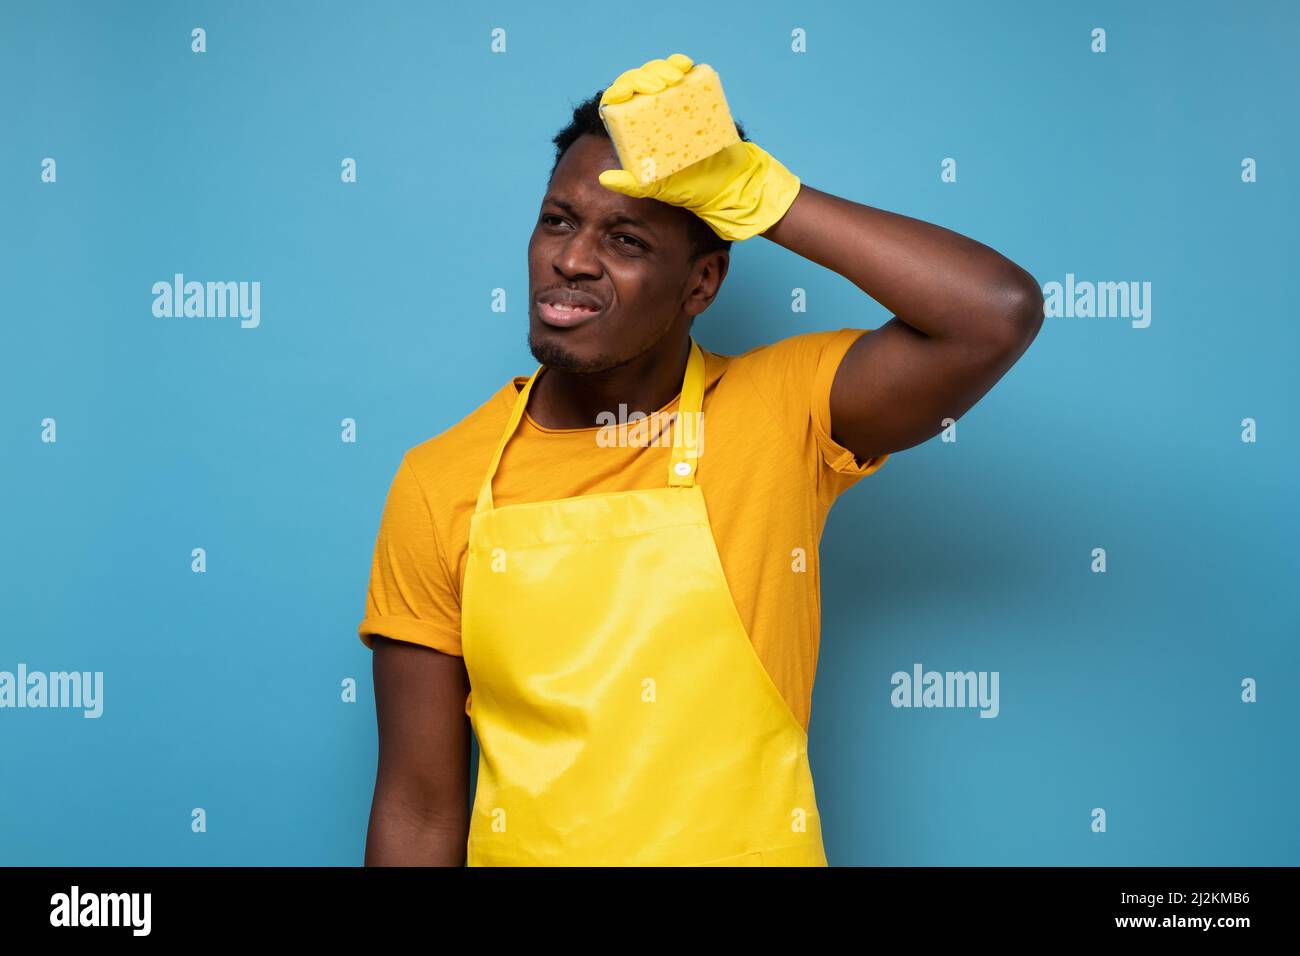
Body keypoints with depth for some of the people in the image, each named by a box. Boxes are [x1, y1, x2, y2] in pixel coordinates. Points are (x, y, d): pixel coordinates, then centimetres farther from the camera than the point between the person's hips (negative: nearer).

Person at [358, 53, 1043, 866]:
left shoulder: (781, 417, -10)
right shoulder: (438, 485, -8)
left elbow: (1002, 312, -24)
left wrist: (758, 193, -24)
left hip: (752, 843, 0)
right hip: (520, 848, 1)